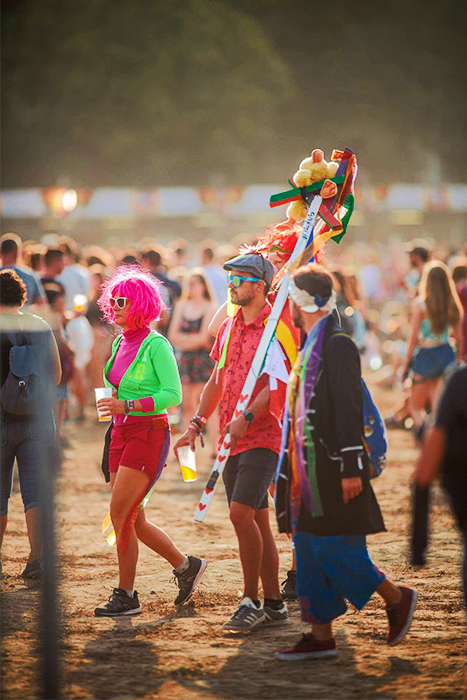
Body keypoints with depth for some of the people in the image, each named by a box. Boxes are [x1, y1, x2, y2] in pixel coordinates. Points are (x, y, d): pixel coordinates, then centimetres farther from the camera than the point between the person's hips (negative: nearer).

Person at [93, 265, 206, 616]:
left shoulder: (155, 344, -10)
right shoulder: (120, 343, 13)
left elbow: (173, 393, -15)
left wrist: (128, 406, -21)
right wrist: (110, 403, 7)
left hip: (149, 433, -8)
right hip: (122, 433, 8)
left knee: (120, 513, -12)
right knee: (133, 520, 8)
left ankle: (126, 596, -5)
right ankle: (186, 565, 26)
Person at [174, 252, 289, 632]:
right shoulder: (229, 328, 16)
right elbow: (217, 381, 22)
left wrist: (247, 416, -28)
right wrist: (197, 424, 14)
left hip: (263, 437, -8)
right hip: (233, 441, 8)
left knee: (242, 513, -17)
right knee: (257, 521, 10)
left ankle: (251, 601, -9)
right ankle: (274, 604, 16)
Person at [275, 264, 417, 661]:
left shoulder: (339, 347, -13)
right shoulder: (310, 348, 16)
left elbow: (349, 411, -18)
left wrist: (352, 468, -22)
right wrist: (287, 471, 22)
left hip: (331, 472, -9)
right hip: (308, 473, 9)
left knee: (334, 550, -8)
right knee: (310, 553, 8)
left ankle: (398, 599, 10)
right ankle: (321, 636, 11)